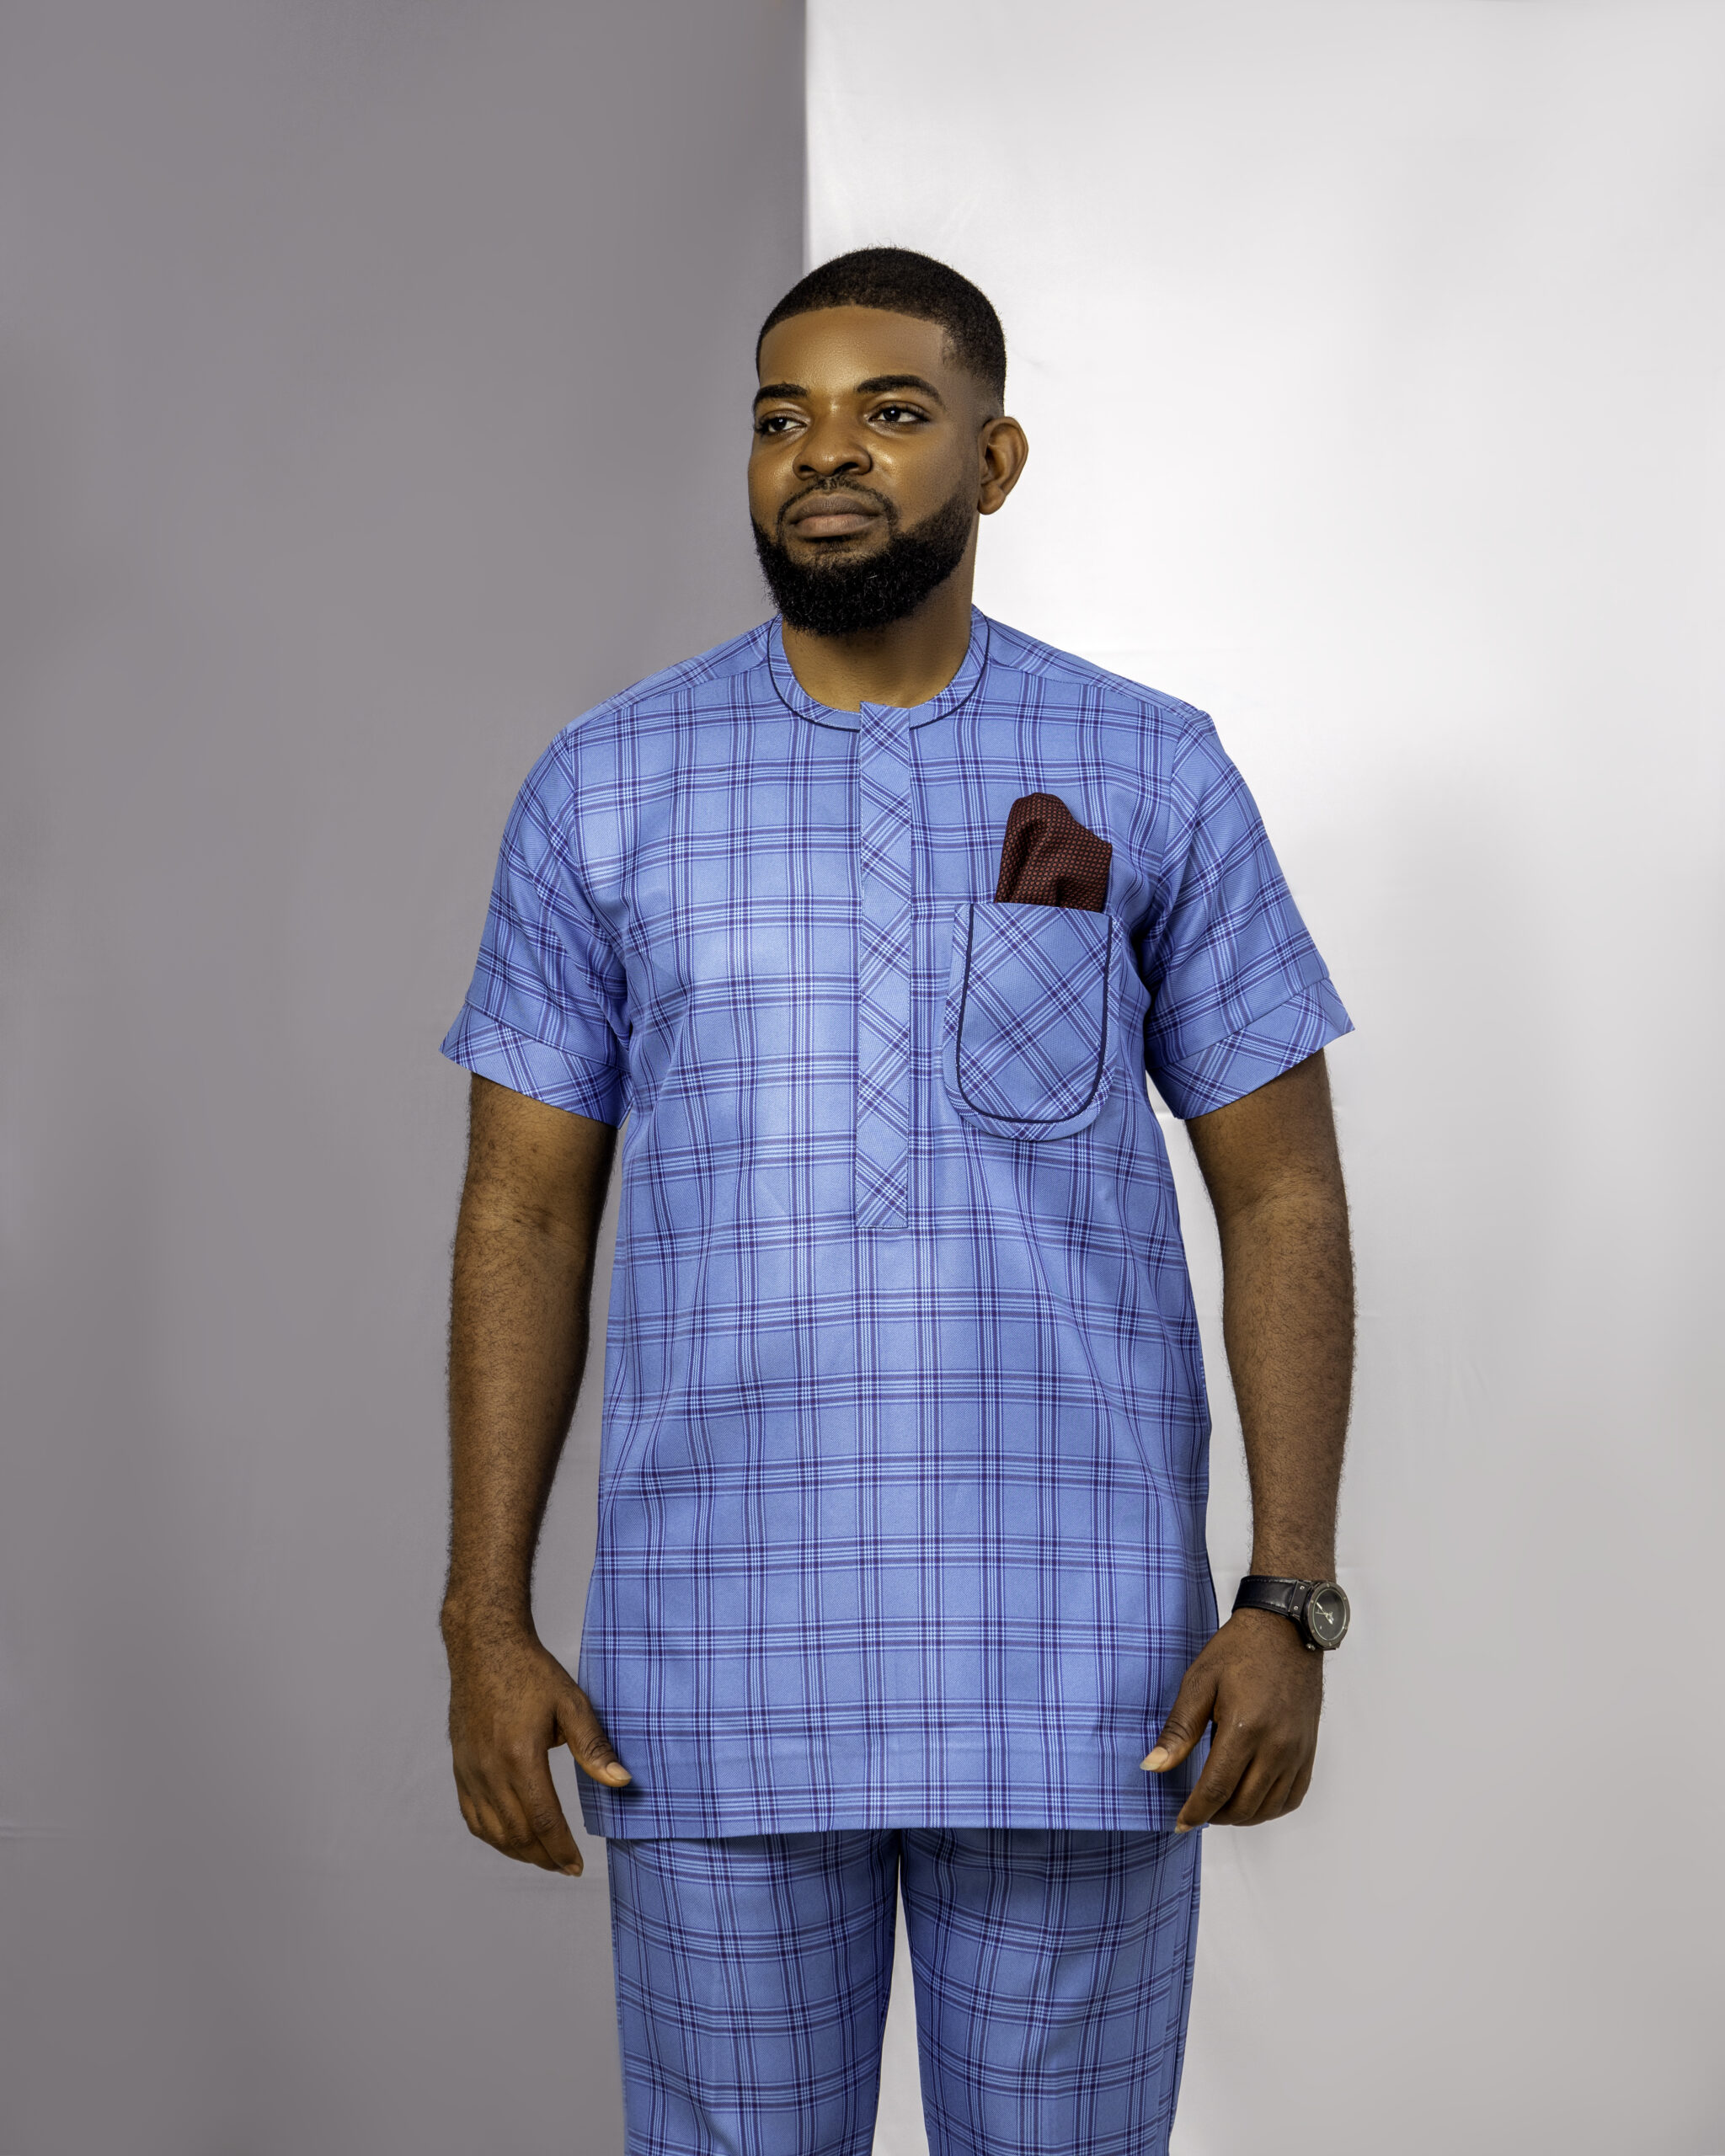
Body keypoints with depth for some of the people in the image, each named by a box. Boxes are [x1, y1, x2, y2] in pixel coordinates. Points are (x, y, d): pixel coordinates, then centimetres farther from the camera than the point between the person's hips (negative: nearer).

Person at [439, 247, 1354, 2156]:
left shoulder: (1155, 780, 1)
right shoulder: (604, 792, 3)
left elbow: (1283, 1193, 2)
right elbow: (523, 1217, 5)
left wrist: (1288, 1604, -8)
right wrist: (485, 1626, -2)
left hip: (1071, 1663, 0)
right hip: (716, 1666, 1)